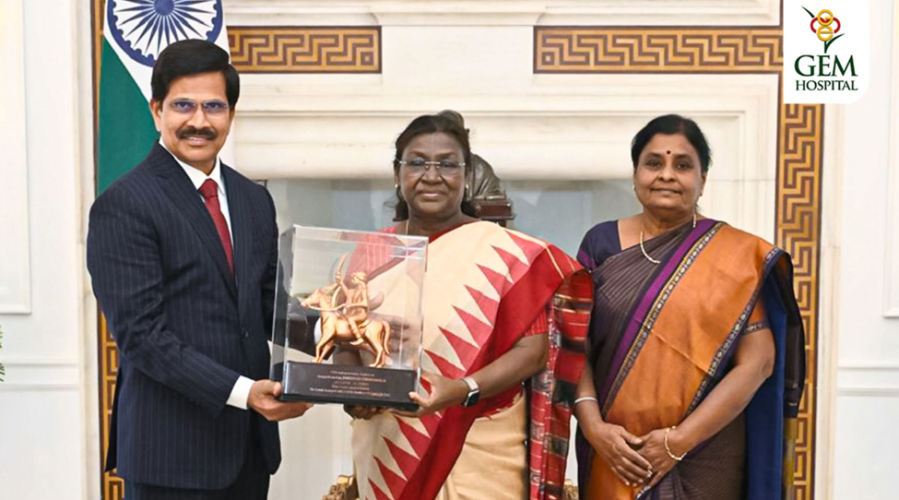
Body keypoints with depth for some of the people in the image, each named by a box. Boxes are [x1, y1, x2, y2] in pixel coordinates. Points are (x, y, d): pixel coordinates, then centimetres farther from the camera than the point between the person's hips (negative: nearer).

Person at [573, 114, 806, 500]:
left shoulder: (737, 256, -3)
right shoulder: (601, 243, 3)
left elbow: (757, 361, -8)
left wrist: (680, 440, -14)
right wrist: (593, 427, -13)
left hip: (705, 462, -1)